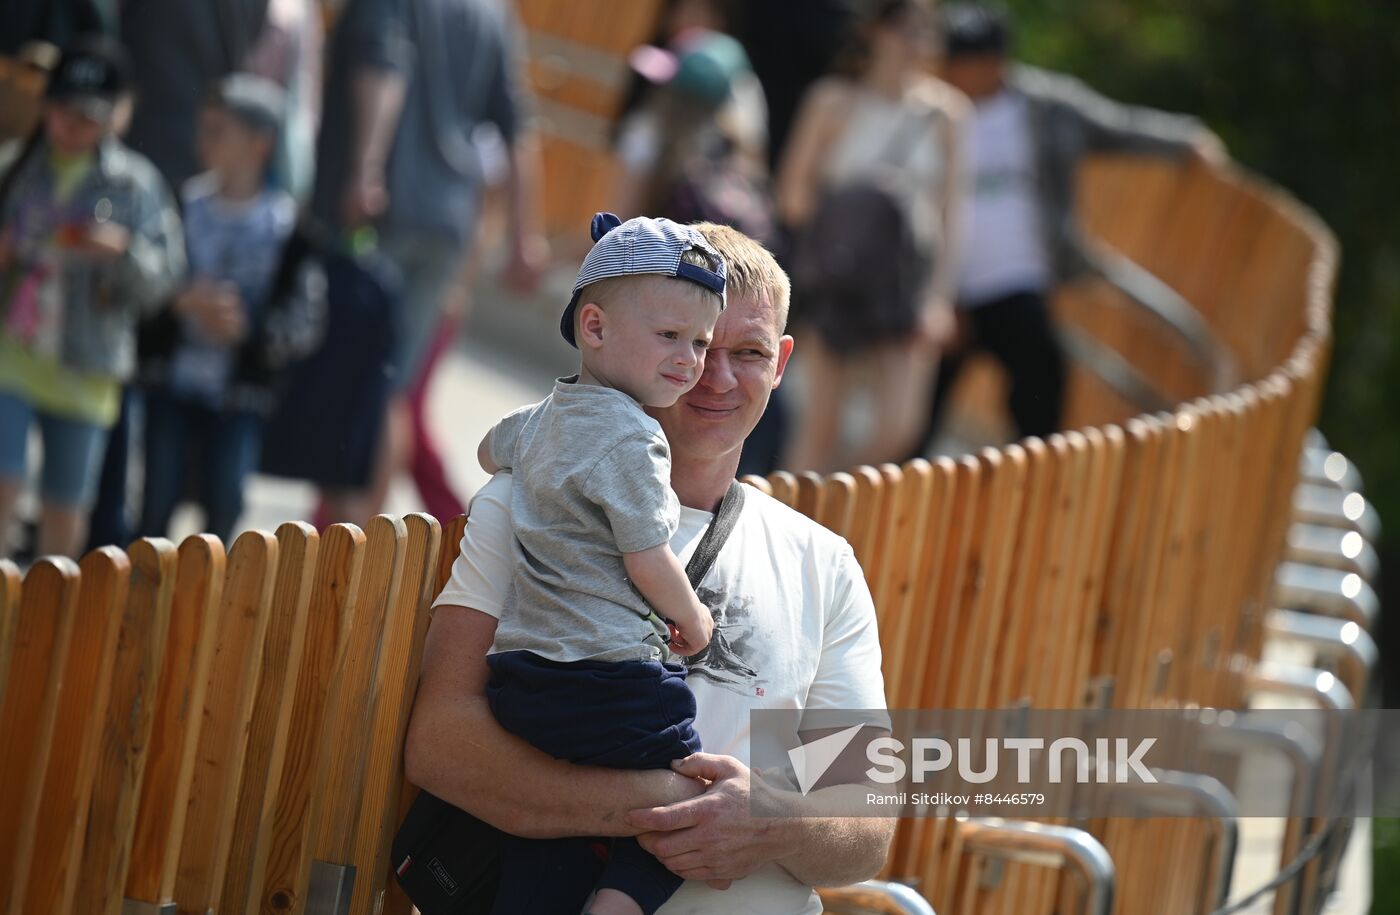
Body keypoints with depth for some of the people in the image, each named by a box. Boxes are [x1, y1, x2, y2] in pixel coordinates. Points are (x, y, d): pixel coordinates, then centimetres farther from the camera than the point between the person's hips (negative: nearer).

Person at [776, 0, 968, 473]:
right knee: (821, 425, -4)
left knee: (897, 429, -7)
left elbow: (949, 210, 4)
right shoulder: (836, 101, 1)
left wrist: (940, 294, -3)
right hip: (838, 278, -2)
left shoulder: (943, 111, 6)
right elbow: (793, 193, 3)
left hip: (904, 281, 2)